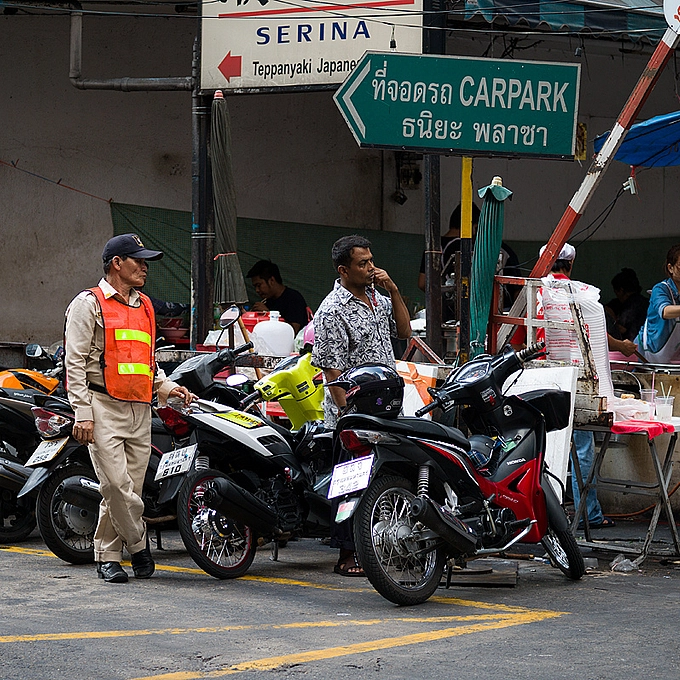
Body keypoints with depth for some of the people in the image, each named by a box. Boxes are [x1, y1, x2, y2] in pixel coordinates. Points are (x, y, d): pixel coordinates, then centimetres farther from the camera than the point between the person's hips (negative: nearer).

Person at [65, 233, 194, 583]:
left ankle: (108, 556, 11)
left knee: (127, 488, 4)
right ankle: (140, 547, 1)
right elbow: (75, 361, -6)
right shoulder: (89, 303, -1)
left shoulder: (145, 307, 21)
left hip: (140, 411, 7)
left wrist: (168, 387, 12)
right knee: (117, 484, -14)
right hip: (104, 407, -7)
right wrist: (83, 414, -14)